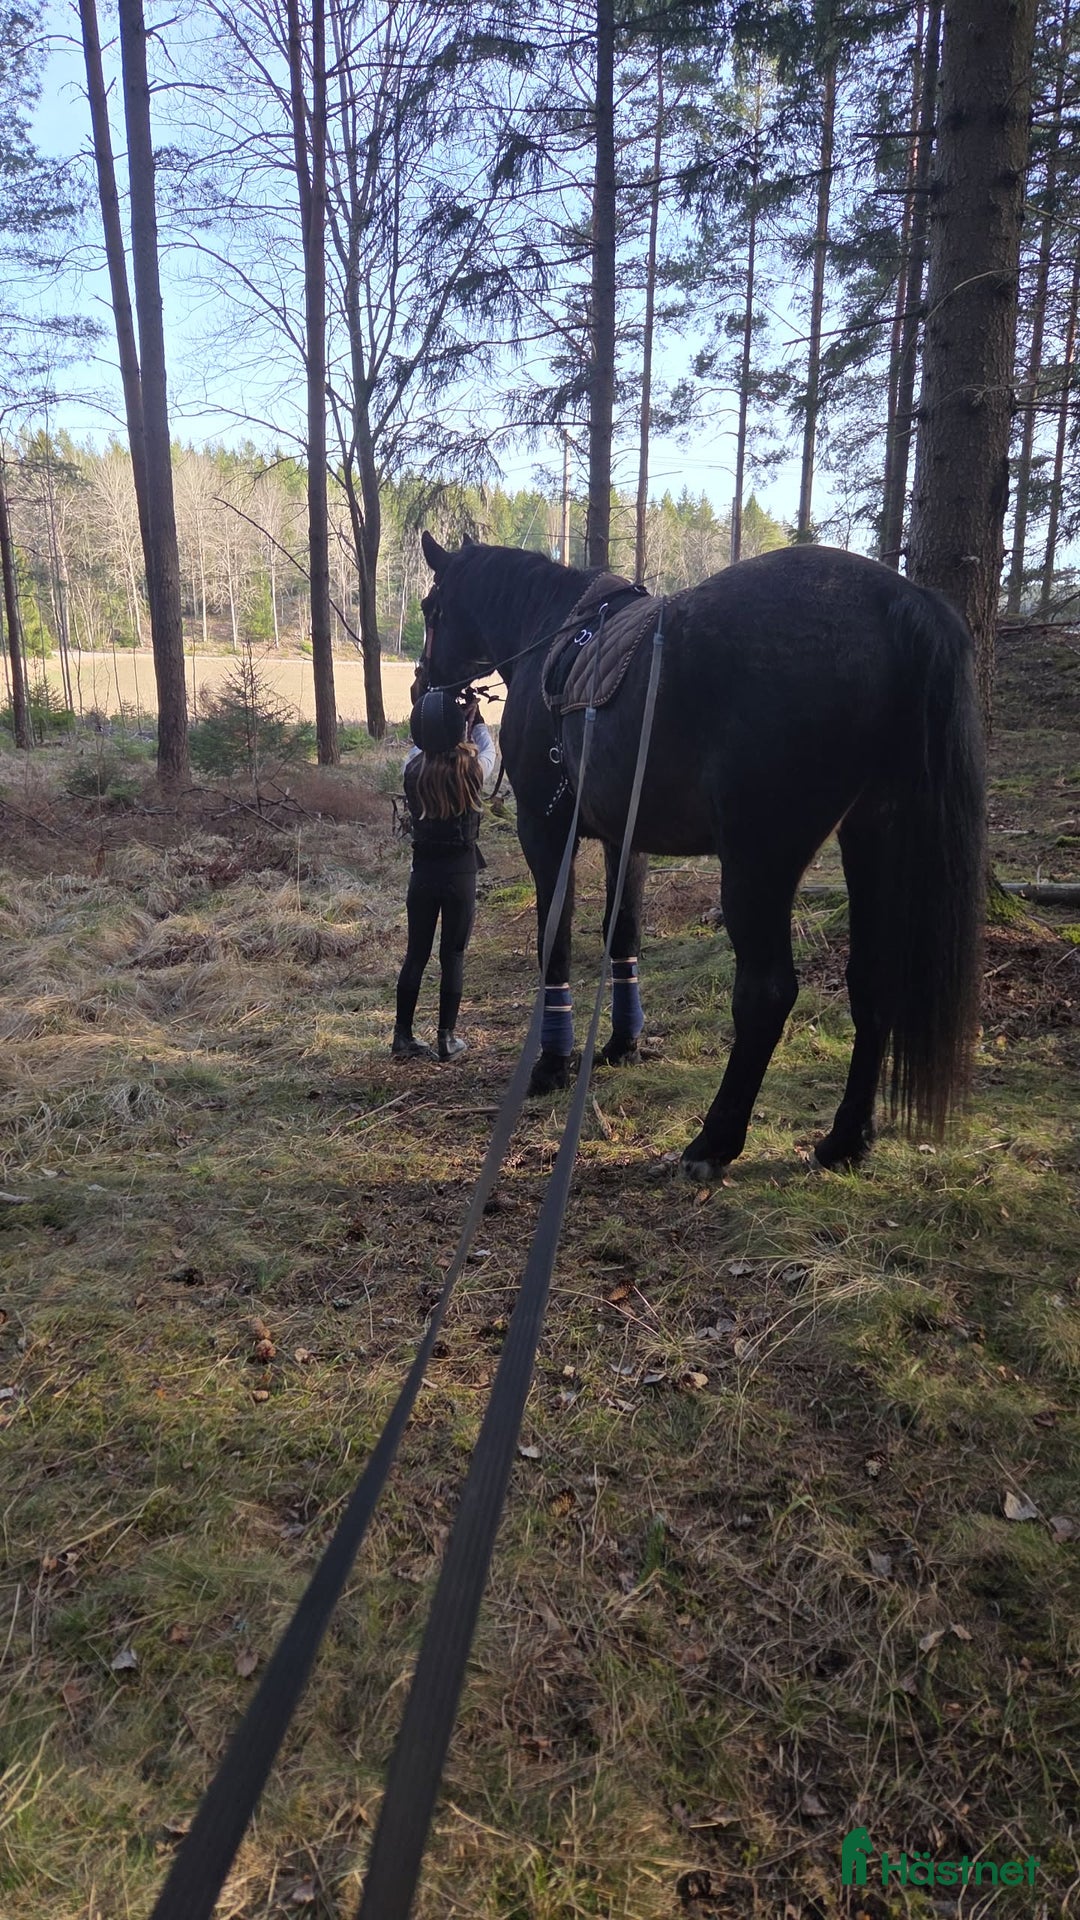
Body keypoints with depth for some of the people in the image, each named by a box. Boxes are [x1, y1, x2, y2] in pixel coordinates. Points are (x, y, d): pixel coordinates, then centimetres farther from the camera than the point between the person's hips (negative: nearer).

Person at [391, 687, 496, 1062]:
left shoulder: (413, 771, -7)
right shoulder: (470, 771, -13)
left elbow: (419, 746, 18)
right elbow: (487, 748, 11)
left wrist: (429, 717, 22)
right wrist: (475, 717, 20)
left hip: (423, 871, 2)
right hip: (461, 872, -2)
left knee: (415, 954, 11)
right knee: (453, 955, 7)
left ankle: (403, 1036, 15)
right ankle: (447, 1038, 12)